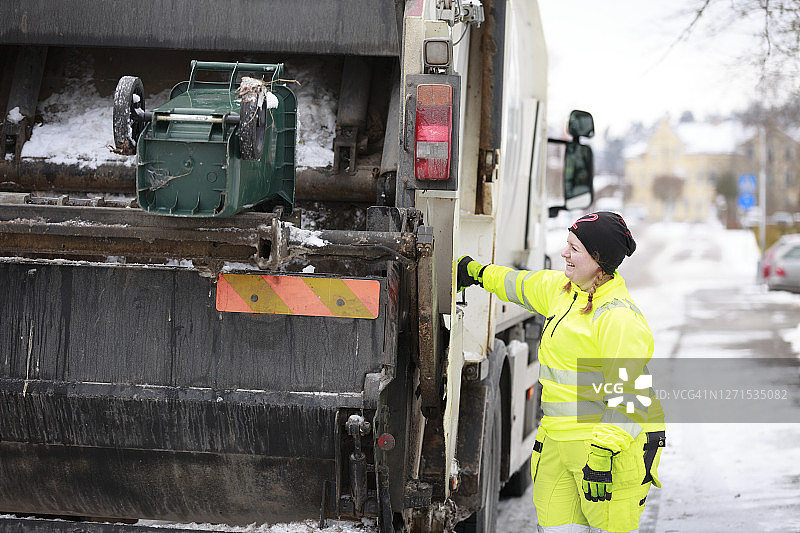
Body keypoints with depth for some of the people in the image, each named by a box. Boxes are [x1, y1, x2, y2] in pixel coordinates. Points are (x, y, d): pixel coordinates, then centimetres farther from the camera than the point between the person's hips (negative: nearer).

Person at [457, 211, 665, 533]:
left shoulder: (619, 316, -19)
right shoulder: (561, 289, 9)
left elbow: (626, 397, -23)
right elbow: (521, 286, 32)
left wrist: (602, 455, -29)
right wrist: (477, 272, 44)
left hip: (614, 439, -8)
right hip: (558, 440, 8)